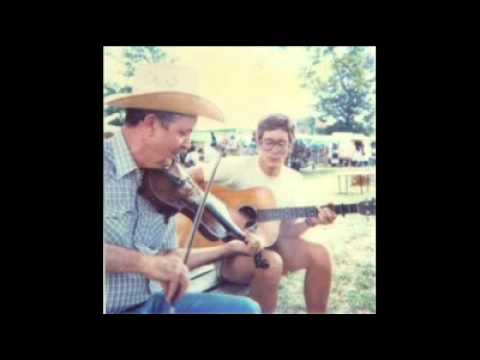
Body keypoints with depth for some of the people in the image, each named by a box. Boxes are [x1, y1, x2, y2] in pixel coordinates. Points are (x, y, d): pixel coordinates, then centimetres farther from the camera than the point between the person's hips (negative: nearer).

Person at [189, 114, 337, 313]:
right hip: (230, 250, -5)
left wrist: (310, 222, -15)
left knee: (319, 254, -16)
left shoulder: (294, 180, 3)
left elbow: (286, 231, 4)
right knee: (271, 263, -36)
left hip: (268, 245, 5)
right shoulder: (237, 166, -12)